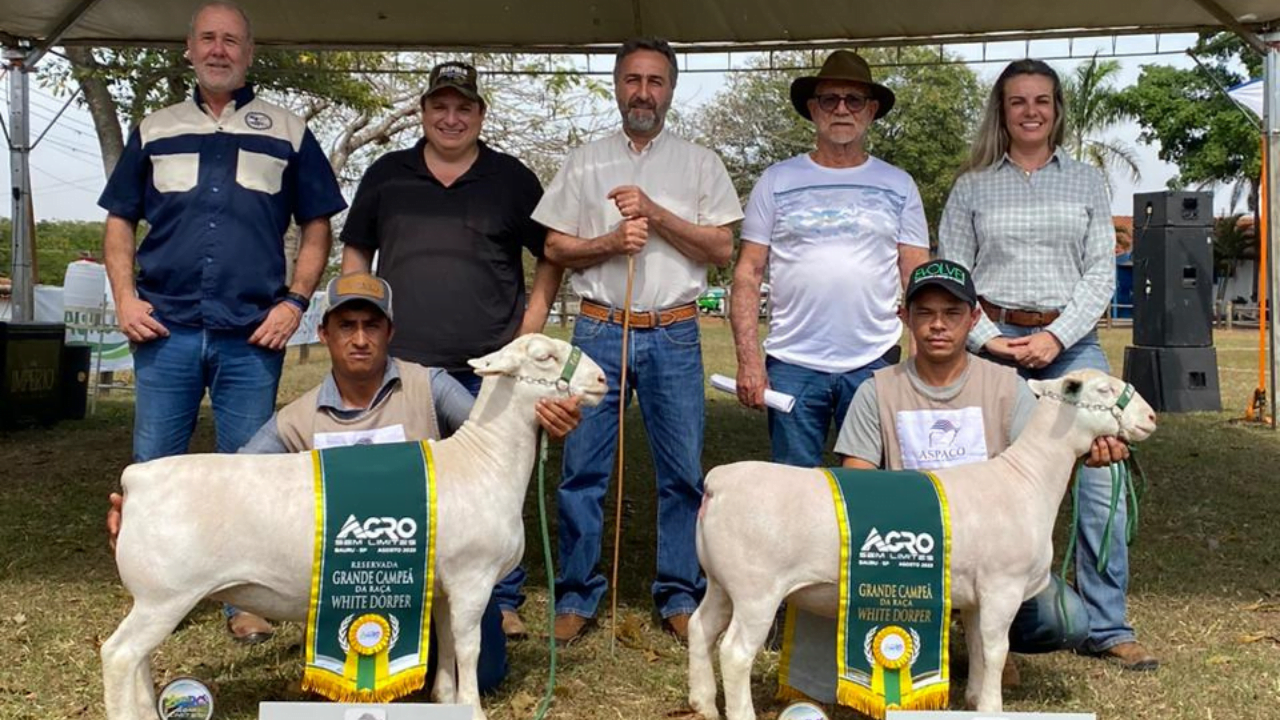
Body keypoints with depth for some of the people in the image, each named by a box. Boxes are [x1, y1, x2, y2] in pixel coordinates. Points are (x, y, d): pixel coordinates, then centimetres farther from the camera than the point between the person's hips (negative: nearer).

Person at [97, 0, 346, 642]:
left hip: (253, 334, -1)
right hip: (165, 329, 2)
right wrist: (124, 296, 0)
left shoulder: (288, 134, 9)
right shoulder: (153, 131, 13)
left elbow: (317, 228, 10)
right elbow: (119, 222, 15)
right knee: (152, 467, 5)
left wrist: (295, 301, -3)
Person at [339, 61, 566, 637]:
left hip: (489, 365, -1)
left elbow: (552, 258, 11)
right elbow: (355, 254, 16)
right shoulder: (386, 175, 10)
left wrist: (529, 327, 1)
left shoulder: (512, 179, 7)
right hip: (400, 363, 2)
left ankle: (502, 601, 15)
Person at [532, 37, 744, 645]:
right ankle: (577, 596, 12)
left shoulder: (699, 163, 8)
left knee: (683, 473, 3)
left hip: (674, 334, 0)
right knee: (582, 469, 1)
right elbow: (554, 249, 8)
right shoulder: (584, 163, 11)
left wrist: (656, 214, -10)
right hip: (599, 329, 1)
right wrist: (609, 242, -10)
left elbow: (721, 248, 1)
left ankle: (679, 596, 14)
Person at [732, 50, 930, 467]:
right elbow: (748, 275, 4)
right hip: (793, 366, -1)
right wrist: (748, 359, -6)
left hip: (874, 365, 1)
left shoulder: (898, 186, 10)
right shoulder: (777, 182, 6)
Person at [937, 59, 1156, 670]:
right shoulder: (973, 187, 9)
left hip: (1069, 342, 1)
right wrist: (989, 341, -8)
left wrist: (1055, 338, -9)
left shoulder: (1087, 182, 12)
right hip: (992, 341, -1)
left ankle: (1107, 627, 6)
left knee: (1103, 482, -5)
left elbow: (1101, 273, 4)